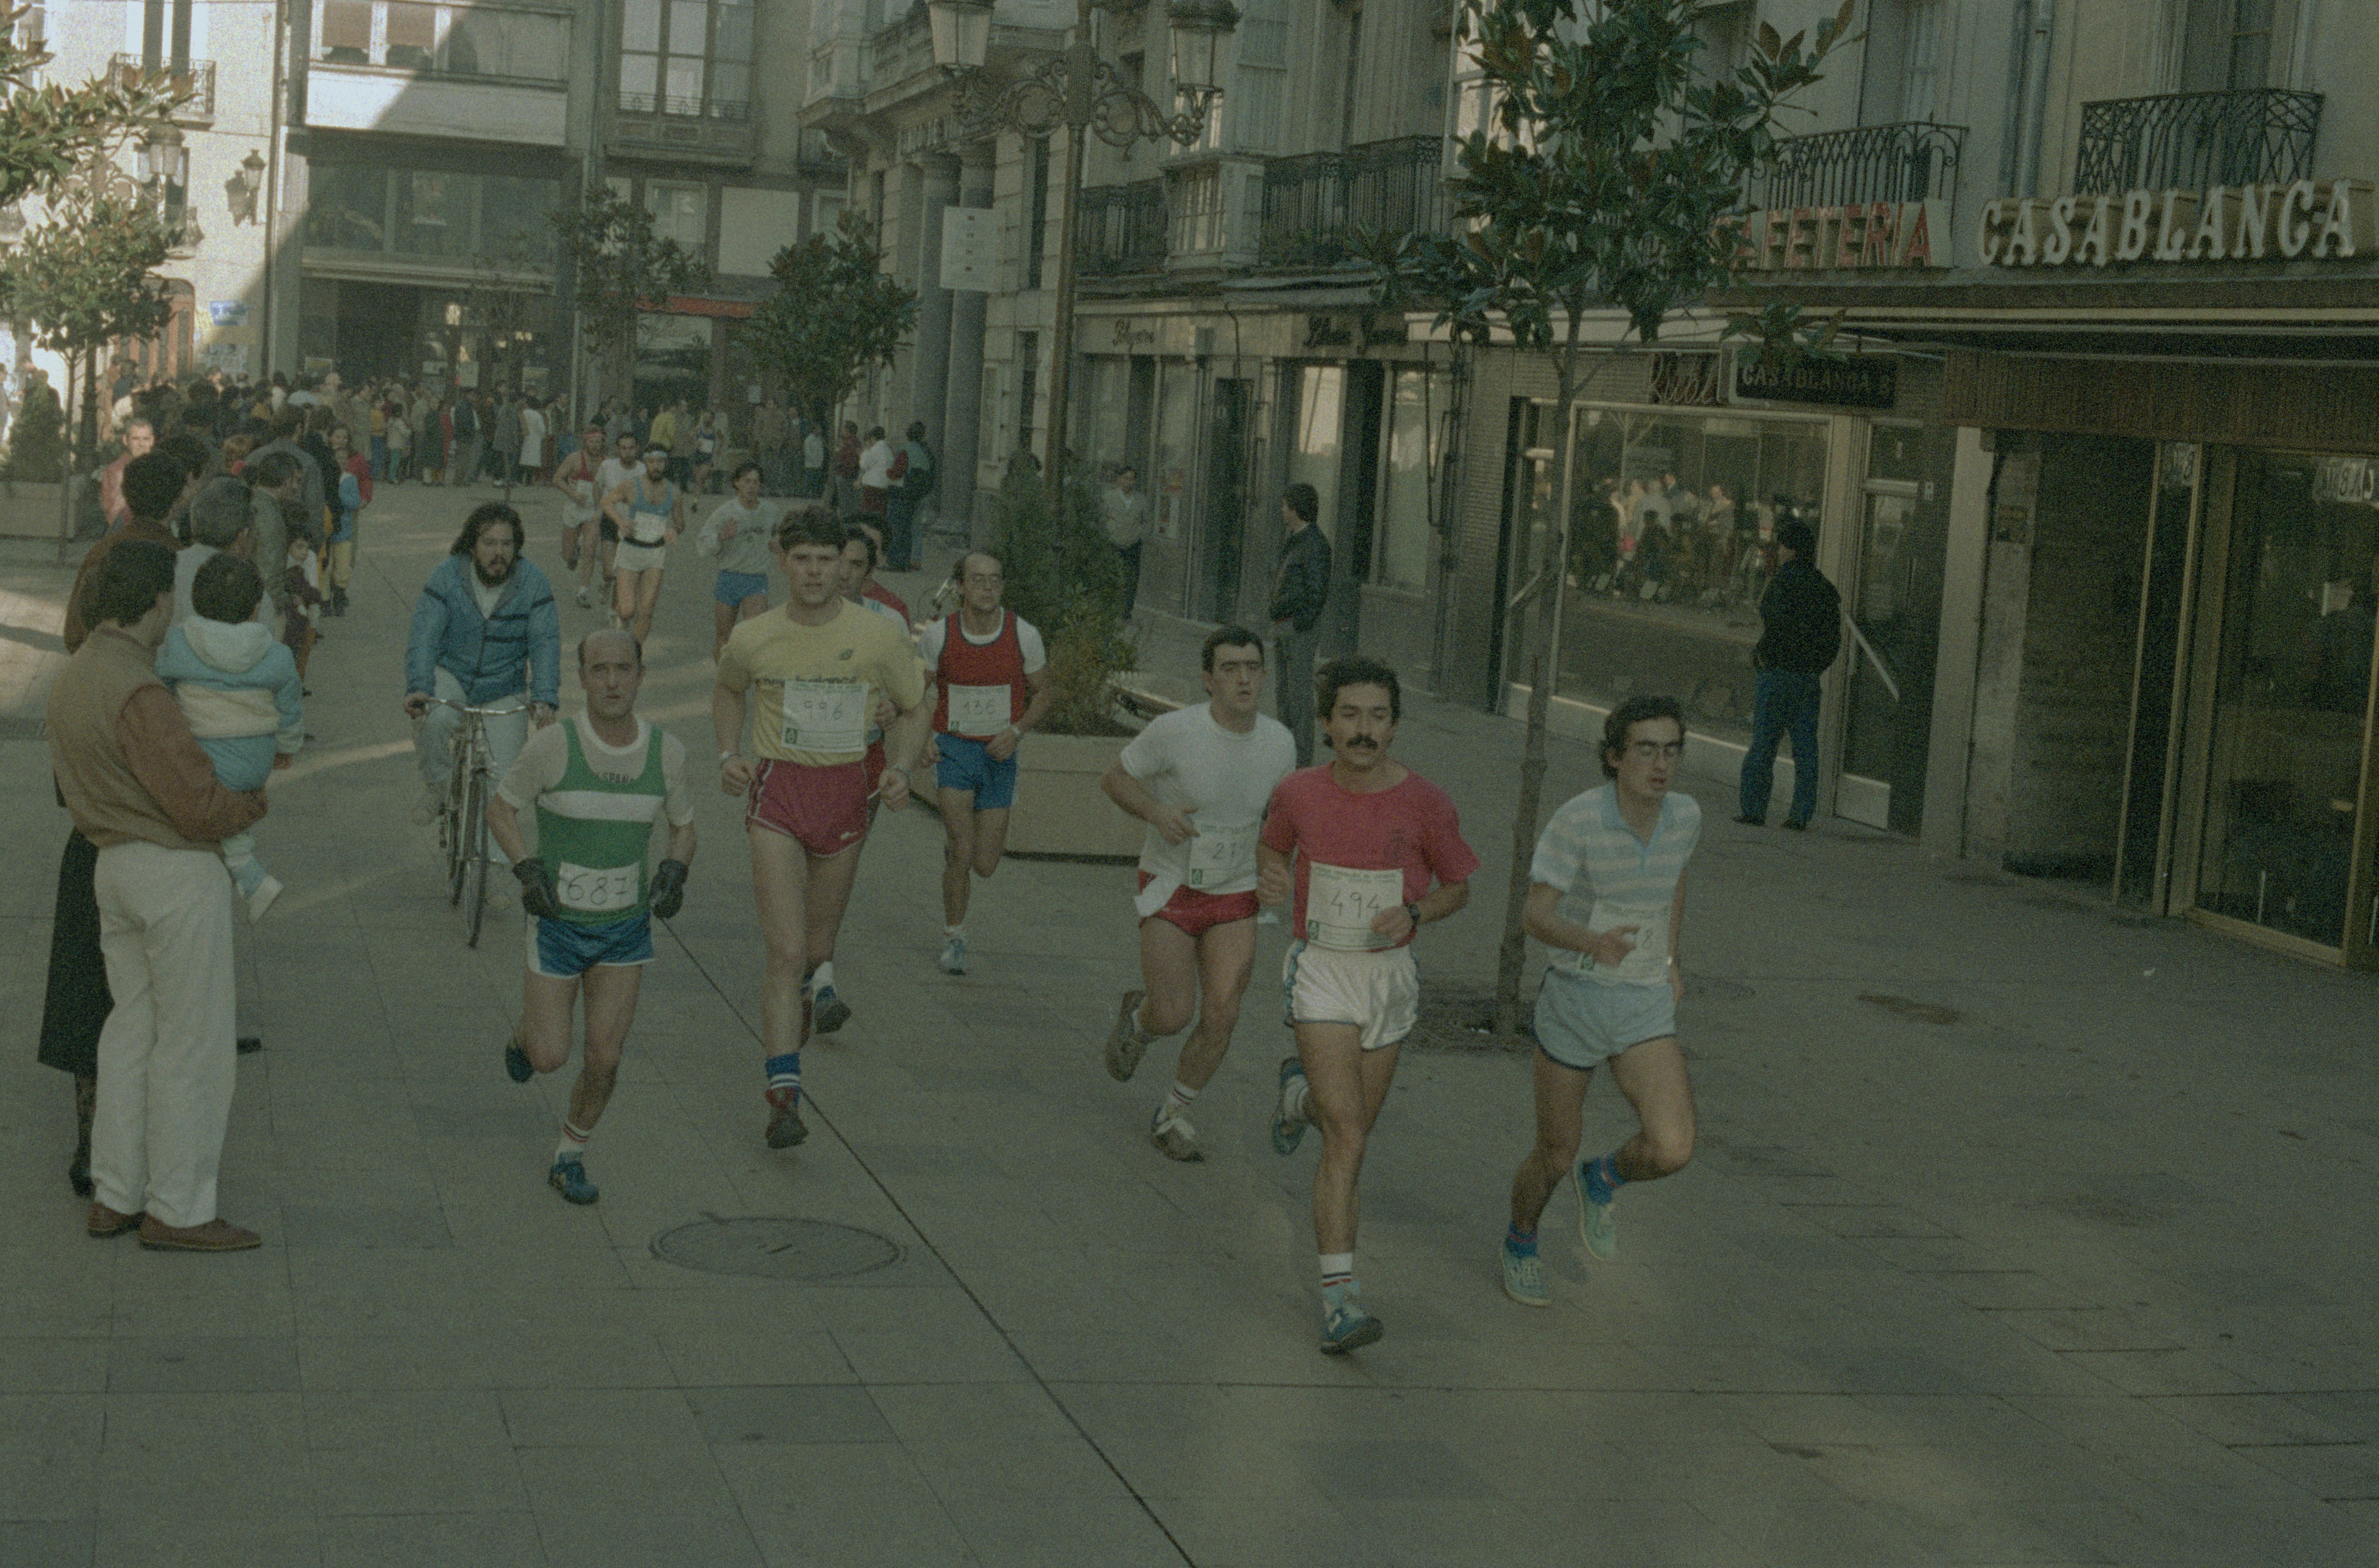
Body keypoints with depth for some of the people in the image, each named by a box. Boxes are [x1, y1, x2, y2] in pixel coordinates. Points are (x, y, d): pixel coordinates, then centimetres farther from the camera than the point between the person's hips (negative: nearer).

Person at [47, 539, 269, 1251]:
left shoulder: (70, 680, 9)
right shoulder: (138, 694, -22)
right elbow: (199, 809, -24)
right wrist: (254, 803, -2)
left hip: (115, 869, 9)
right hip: (178, 875, -9)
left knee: (133, 1031, 16)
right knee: (192, 1045, 0)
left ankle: (114, 1197, 22)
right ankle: (176, 1210, 7)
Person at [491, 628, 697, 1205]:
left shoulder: (666, 750, -11)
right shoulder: (553, 745, -21)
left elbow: (684, 828, 5)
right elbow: (500, 808, -6)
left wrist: (674, 874, -16)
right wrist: (528, 871, -22)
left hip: (626, 925, 2)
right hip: (559, 922, -2)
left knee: (603, 1059, -2)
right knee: (550, 1059, 3)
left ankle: (569, 1159, 24)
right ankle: (528, 1032, 40)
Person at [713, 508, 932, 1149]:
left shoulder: (877, 638, -7)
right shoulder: (752, 639, -5)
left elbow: (915, 707, 8)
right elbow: (729, 690, 18)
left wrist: (900, 769, -8)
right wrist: (729, 754, 3)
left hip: (844, 792, 2)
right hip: (775, 792, -2)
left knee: (821, 935, 19)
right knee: (787, 949, -13)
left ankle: (801, 992, 56)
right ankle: (784, 1096, -15)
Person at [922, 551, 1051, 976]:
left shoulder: (1024, 635, -8)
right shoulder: (938, 635, -9)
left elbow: (1042, 693, 5)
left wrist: (1017, 730, -12)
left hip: (999, 754, 1)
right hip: (952, 750, -1)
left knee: (984, 865, 1)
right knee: (962, 853, -13)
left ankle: (954, 845, 39)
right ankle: (953, 940, 8)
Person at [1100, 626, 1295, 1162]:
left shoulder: (1279, 741, -9)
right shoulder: (1174, 730, -22)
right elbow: (1114, 778, -7)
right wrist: (1156, 813, -26)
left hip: (1233, 897, 3)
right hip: (1169, 891, -3)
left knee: (1221, 1016, -8)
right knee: (1173, 1017, -8)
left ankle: (1171, 1118, 15)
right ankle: (1138, 1018, 31)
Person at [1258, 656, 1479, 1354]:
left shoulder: (1425, 802, -9)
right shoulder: (1299, 792, -7)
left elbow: (1458, 886, 5)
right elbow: (1271, 844, 15)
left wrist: (1413, 914, -15)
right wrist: (1269, 875, -8)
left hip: (1390, 976, 2)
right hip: (1320, 972, -2)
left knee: (1352, 1131, 19)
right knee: (1346, 1140, -16)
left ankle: (1301, 1095, 55)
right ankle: (1339, 1296, -16)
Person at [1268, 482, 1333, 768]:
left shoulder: (1314, 545, -15)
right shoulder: (1289, 540, 15)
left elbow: (1317, 594, -18)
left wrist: (1301, 627, -18)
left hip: (1301, 627, -10)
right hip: (1284, 625, 10)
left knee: (1299, 693, -8)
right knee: (1284, 691, 15)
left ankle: (1302, 760, -6)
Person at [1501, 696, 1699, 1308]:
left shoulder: (1684, 815, -6)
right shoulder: (1577, 817, -20)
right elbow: (1534, 918, -22)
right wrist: (1594, 942, -43)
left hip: (1644, 1011, 3)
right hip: (1574, 1003, -3)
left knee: (1672, 1151, -17)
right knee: (1555, 1157, 11)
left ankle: (1603, 1179, 19)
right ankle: (1521, 1243, 45)